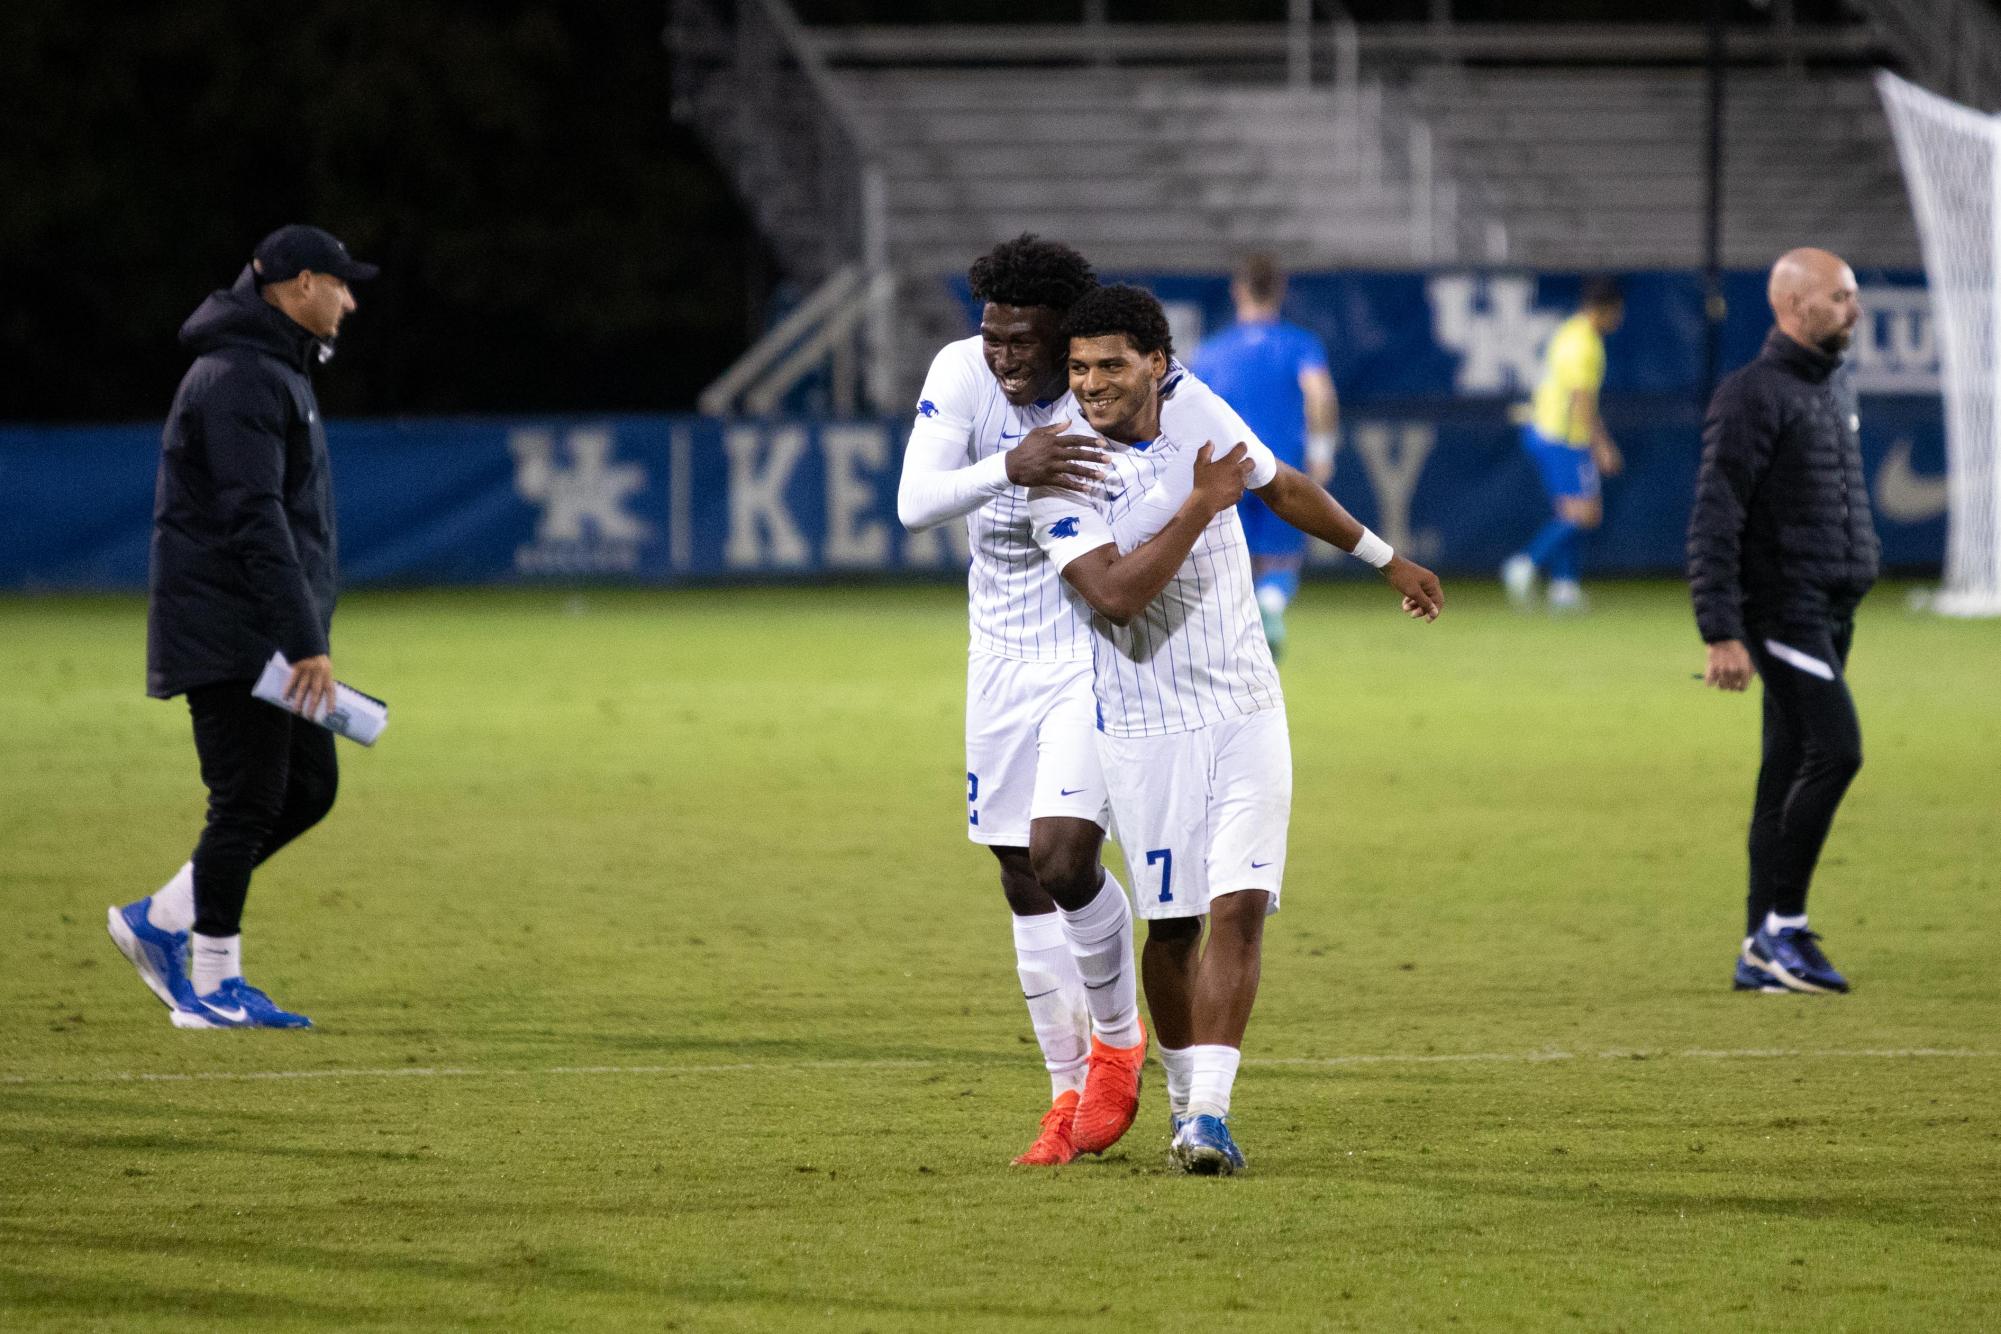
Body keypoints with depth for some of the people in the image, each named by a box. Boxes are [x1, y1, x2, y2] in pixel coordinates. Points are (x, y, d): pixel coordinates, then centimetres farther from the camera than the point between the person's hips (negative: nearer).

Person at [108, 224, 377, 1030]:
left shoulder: (276, 373, 19)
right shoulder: (240, 379, -16)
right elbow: (255, 521, -23)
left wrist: (304, 634, 22)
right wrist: (305, 643, -26)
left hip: (268, 636, 10)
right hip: (231, 637, -10)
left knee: (308, 785, 10)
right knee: (248, 800, -6)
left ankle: (160, 922, 15)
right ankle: (213, 986, 1)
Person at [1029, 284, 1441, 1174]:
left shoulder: (1198, 412, 0)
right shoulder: (1061, 474, -13)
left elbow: (1285, 490, 19)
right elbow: (1116, 596, -25)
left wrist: (1384, 558, 31)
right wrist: (1199, 506, -22)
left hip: (1246, 709, 2)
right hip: (1145, 725, -2)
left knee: (1240, 905, -11)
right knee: (1173, 924, 5)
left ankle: (1208, 1113, -15)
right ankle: (1186, 1094, 26)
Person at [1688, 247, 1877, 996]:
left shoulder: (1836, 388, 17)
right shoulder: (1753, 395, -11)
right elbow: (1714, 521, -15)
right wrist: (1721, 633, -20)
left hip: (1832, 615, 9)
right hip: (1785, 609, -9)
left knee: (1789, 774, 8)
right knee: (1835, 749, -17)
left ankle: (1762, 953, 10)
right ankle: (1781, 925, -10)